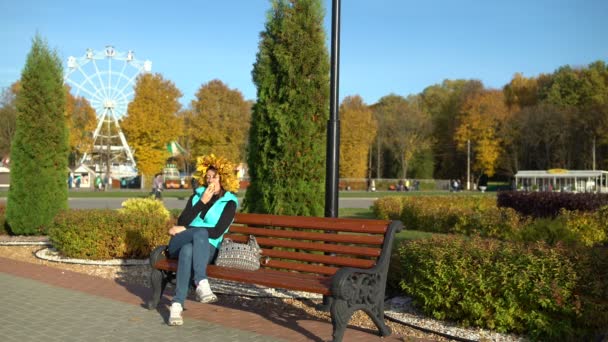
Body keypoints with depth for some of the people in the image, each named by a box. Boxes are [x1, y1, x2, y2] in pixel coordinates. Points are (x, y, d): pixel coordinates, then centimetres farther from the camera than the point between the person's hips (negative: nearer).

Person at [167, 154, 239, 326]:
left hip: (206, 248, -2)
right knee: (200, 232, -35)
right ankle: (202, 283, -50)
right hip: (179, 244, 2)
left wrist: (186, 229, -9)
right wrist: (203, 202, -6)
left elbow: (217, 232, -9)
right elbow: (182, 221, 2)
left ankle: (177, 305, -49)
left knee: (188, 250, -39)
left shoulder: (229, 203, 5)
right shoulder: (197, 195, 16)